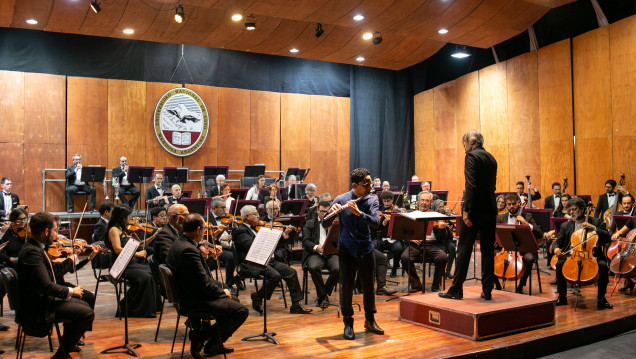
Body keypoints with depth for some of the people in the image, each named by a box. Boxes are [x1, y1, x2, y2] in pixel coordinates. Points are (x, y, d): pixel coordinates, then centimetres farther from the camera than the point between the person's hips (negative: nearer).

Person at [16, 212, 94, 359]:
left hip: (43, 299, 11)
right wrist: (70, 291, -15)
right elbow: (46, 286, -30)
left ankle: (67, 344, 29)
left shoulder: (35, 248, 8)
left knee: (84, 306, 18)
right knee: (87, 313, -15)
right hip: (37, 309, -11)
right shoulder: (31, 252, -24)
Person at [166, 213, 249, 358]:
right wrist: (222, 292, -9)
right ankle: (201, 336, -1)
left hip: (188, 295, 11)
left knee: (233, 301, 24)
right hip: (193, 301, -11)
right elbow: (203, 283, -25)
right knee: (241, 311, -13)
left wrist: (220, 287, 6)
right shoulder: (188, 250, -26)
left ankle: (214, 344, 27)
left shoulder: (179, 243, 7)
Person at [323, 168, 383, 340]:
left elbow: (376, 223, -16)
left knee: (368, 287, 12)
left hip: (366, 250, 3)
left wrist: (359, 213, -31)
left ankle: (370, 321, 30)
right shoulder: (341, 200, -6)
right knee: (347, 288, 2)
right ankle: (348, 324, 18)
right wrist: (331, 213, -30)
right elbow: (325, 225, -9)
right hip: (347, 251, -2)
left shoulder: (372, 200, 0)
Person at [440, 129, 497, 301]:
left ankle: (456, 290, 6)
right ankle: (487, 290, 13)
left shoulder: (471, 156, -10)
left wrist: (466, 210, -19)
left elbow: (471, 186, -18)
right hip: (490, 209, 8)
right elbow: (492, 185, 16)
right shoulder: (491, 158, 14)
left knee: (464, 250, 0)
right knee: (488, 250, 10)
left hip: (475, 209, -7)